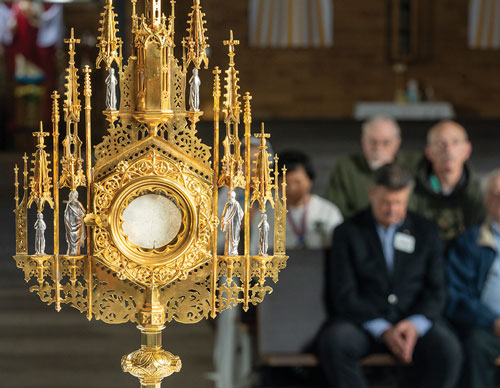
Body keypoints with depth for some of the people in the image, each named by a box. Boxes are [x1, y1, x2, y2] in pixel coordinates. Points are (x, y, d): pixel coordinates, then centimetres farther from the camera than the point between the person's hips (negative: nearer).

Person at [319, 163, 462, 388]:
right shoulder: (348, 232, 5)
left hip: (414, 321, 1)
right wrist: (383, 331, -18)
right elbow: (344, 295, -3)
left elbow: (436, 291, 7)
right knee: (334, 341, -34)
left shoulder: (425, 231, 11)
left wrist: (416, 324, -16)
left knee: (448, 349, -31)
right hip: (365, 322, -1)